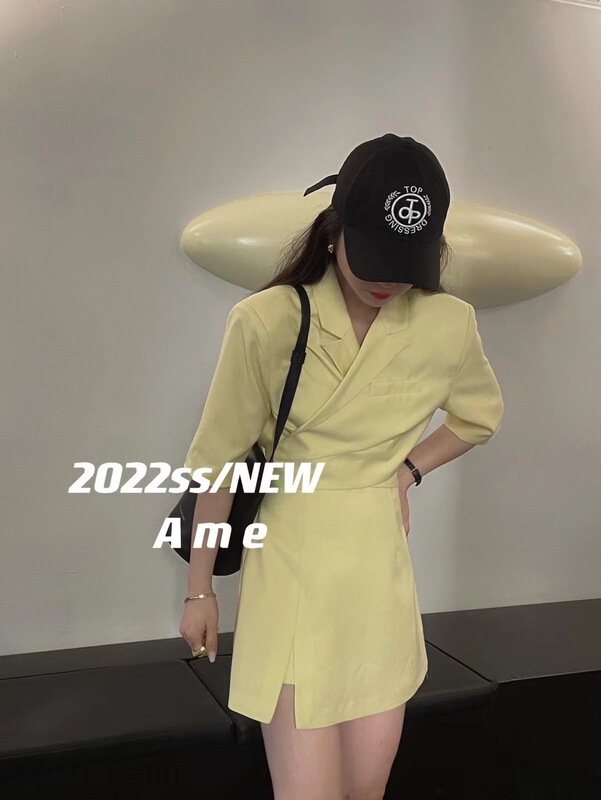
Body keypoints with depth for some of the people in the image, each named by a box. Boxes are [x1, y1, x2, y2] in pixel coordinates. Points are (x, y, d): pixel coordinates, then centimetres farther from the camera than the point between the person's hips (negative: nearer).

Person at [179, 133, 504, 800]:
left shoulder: (448, 326, -5)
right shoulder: (266, 321, -15)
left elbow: (481, 414, 17)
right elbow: (216, 460, -5)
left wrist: (409, 468, 2)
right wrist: (200, 589, 2)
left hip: (380, 564, 4)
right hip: (291, 563, -3)